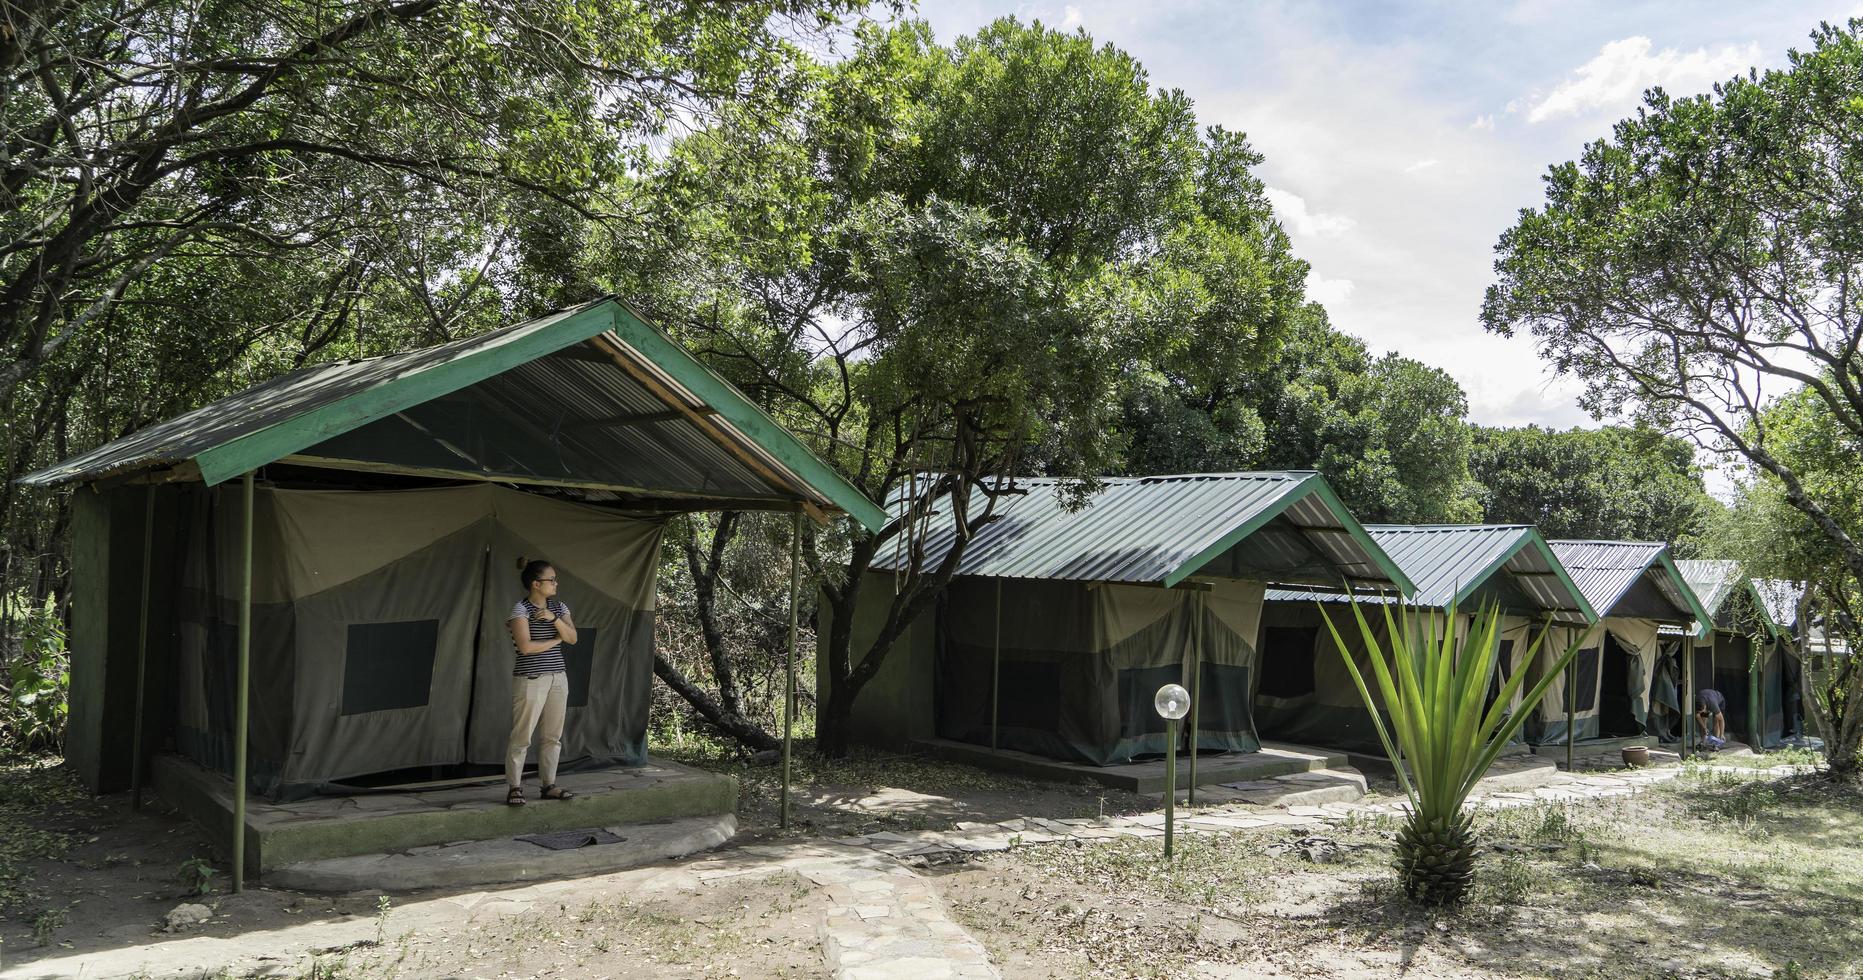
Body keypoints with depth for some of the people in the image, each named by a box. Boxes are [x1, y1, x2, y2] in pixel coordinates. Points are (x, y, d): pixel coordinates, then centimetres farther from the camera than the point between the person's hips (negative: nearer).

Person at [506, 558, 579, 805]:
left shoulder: (559, 606, 10)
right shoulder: (521, 608, -8)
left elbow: (572, 638, 1)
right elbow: (525, 646, -17)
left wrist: (554, 619, -13)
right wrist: (555, 640, -5)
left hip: (558, 677, 6)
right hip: (530, 679, -6)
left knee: (553, 735, 8)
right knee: (522, 736, -3)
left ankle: (549, 785, 16)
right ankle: (515, 787, 7)